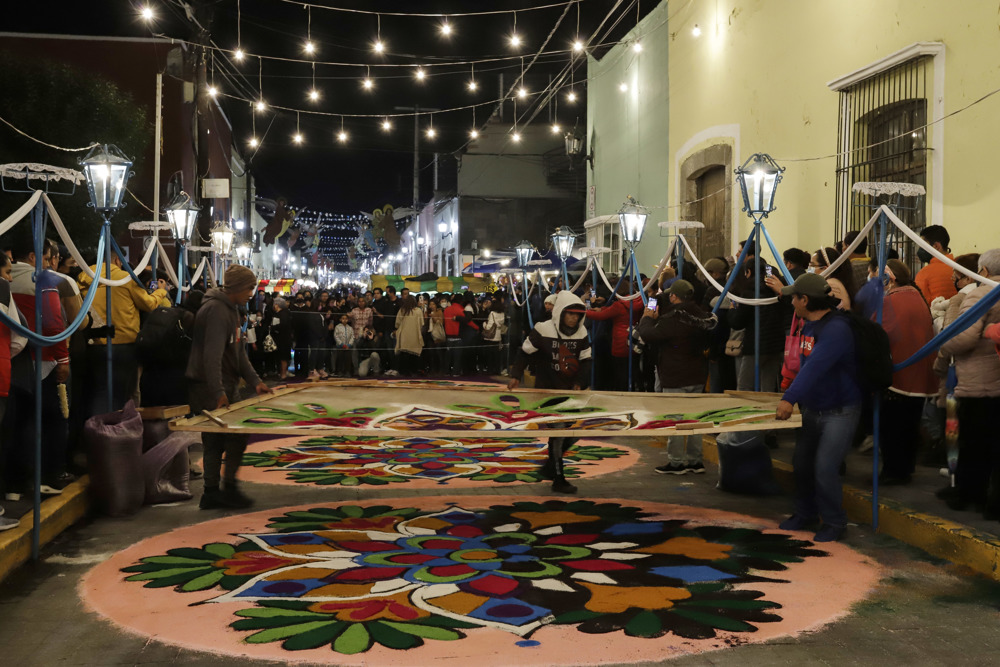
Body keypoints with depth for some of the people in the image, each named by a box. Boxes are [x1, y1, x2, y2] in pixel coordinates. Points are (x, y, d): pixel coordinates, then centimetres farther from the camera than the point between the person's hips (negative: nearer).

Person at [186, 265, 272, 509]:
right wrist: (218, 392, -31)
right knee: (237, 436, -6)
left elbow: (238, 352, 20)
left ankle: (212, 494, 16)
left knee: (215, 442, 11)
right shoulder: (216, 310, -17)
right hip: (209, 389, -10)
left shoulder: (230, 310, 16)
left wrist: (255, 381, 12)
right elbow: (212, 355, -26)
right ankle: (228, 488, 4)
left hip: (224, 388, 10)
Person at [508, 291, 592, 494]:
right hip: (547, 390, -6)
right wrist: (516, 376, -17)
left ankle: (551, 465, 30)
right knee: (557, 431, -8)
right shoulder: (543, 330, -14)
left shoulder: (581, 333, 1)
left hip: (570, 390, 6)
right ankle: (558, 480, 4)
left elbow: (585, 361, 6)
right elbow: (525, 352, -7)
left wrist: (580, 383, -8)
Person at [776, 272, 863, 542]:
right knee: (801, 463, 14)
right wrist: (793, 397, 14)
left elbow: (815, 366, -37)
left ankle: (834, 523, 7)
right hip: (812, 409, 9)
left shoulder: (836, 329, -25)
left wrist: (790, 399, -44)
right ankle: (805, 513, 33)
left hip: (840, 411, -9)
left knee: (824, 468, -13)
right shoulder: (809, 325, 5)